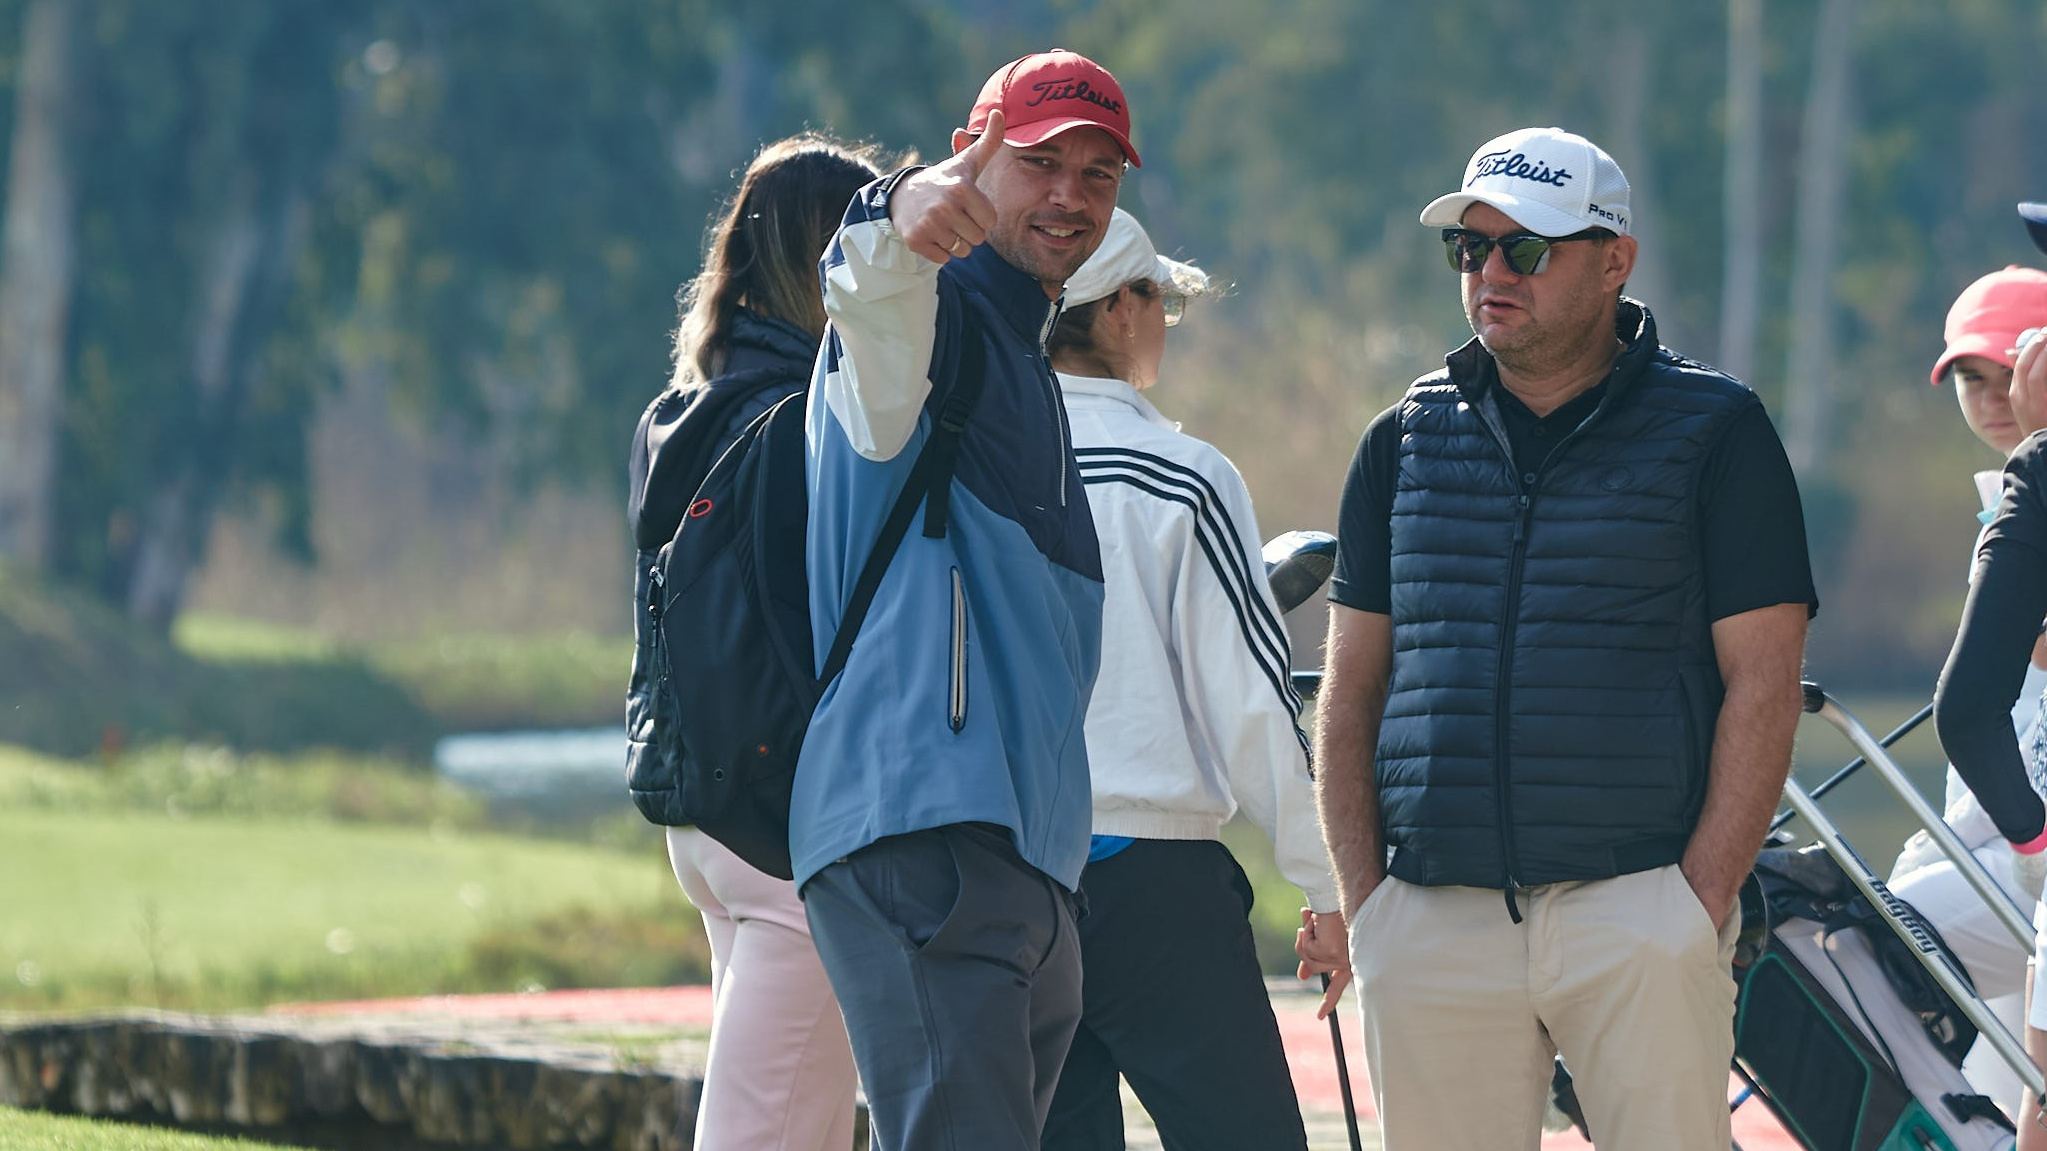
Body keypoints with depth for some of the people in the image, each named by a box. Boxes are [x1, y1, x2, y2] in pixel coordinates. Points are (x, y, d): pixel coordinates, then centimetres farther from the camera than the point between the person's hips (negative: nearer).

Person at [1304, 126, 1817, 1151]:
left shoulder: (1712, 432, 4)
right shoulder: (1406, 440, 14)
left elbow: (1762, 682, -1)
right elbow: (1351, 689, 15)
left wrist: (1701, 902, -10)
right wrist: (1362, 900, 3)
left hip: (1637, 908, -3)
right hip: (1431, 920, 3)